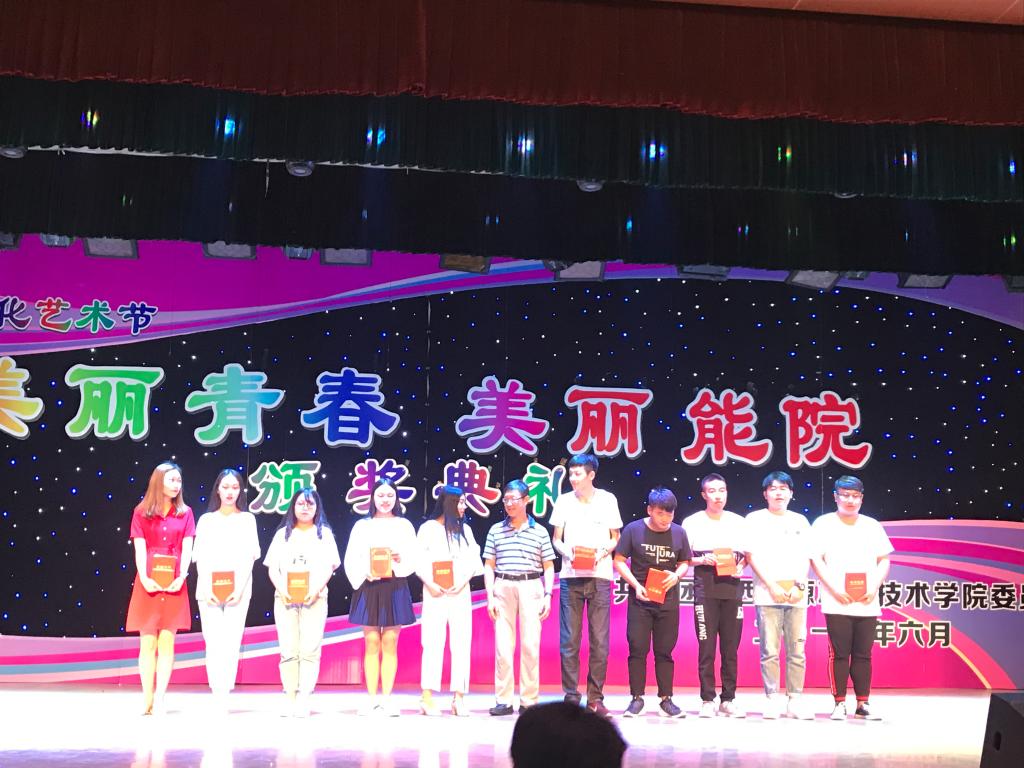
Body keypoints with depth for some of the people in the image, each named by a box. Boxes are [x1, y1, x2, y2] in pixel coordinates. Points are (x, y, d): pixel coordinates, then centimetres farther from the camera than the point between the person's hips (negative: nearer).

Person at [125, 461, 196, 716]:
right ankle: (147, 698, 8)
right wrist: (144, 578, -15)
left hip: (174, 583, 1)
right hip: (148, 583, -1)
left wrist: (181, 578, -12)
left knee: (166, 641, 0)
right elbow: (140, 549, -2)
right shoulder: (141, 513, 6)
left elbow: (187, 549, 2)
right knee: (147, 642, 0)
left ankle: (160, 698, 4)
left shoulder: (185, 513, 9)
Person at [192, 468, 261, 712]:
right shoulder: (206, 520, 12)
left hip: (238, 589, -1)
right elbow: (200, 558, 5)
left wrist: (239, 589, -9)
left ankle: (224, 694, -6)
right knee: (213, 642, -5)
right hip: (208, 589, 1)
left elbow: (249, 557, 3)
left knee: (231, 641, -7)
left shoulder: (247, 519, 9)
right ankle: (217, 693, -5)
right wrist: (207, 589, -8)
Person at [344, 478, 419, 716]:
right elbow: (351, 559, 3)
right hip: (369, 587, 0)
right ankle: (371, 700, 5)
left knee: (390, 643, 0)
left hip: (395, 587, 0)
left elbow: (414, 558, 5)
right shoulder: (362, 526, 9)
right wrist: (365, 573, -15)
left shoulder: (404, 525, 10)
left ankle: (387, 699, 6)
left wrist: (400, 558, -15)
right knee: (372, 643, 0)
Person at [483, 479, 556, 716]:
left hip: (530, 588, -1)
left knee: (530, 645, -2)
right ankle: (503, 700, 5)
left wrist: (547, 595, -1)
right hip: (503, 588, 1)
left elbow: (549, 567, 8)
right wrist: (490, 596, 1)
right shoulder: (496, 530, 9)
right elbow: (489, 566, 9)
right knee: (503, 645, 0)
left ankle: (529, 700, 5)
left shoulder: (539, 531, 6)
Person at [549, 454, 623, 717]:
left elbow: (615, 538, 11)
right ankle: (571, 696, 6)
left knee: (599, 641, 0)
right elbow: (556, 539, 11)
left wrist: (602, 552, -9)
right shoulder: (564, 501, 8)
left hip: (599, 576, -1)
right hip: (570, 576, 1)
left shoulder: (607, 500, 6)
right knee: (569, 640, -1)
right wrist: (566, 552, -10)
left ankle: (595, 697, 8)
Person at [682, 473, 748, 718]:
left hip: (732, 589, 2)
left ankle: (728, 700, 11)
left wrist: (740, 566, -2)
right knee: (706, 647, -3)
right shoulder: (692, 522, 5)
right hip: (705, 590, -2)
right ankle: (707, 700, 3)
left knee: (730, 648, 4)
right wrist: (702, 560, -12)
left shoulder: (738, 522, 12)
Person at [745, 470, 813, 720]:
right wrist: (772, 586, -8)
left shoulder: (800, 521, 15)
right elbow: (752, 556, 1)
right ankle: (774, 701, 2)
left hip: (796, 595, 3)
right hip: (767, 594, -2)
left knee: (797, 651, 1)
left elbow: (805, 557, 11)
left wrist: (800, 586, -4)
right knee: (769, 651, -4)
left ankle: (795, 700, 6)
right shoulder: (755, 519, 7)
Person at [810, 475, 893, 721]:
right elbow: (816, 559, -3)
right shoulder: (823, 524, 3)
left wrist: (874, 587, -2)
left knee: (863, 654, 6)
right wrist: (834, 589, -12)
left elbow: (884, 561, 14)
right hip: (837, 604, -3)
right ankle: (839, 703, 5)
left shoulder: (872, 526, 13)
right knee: (839, 654, -3)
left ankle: (863, 703, 14)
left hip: (867, 603, 3)